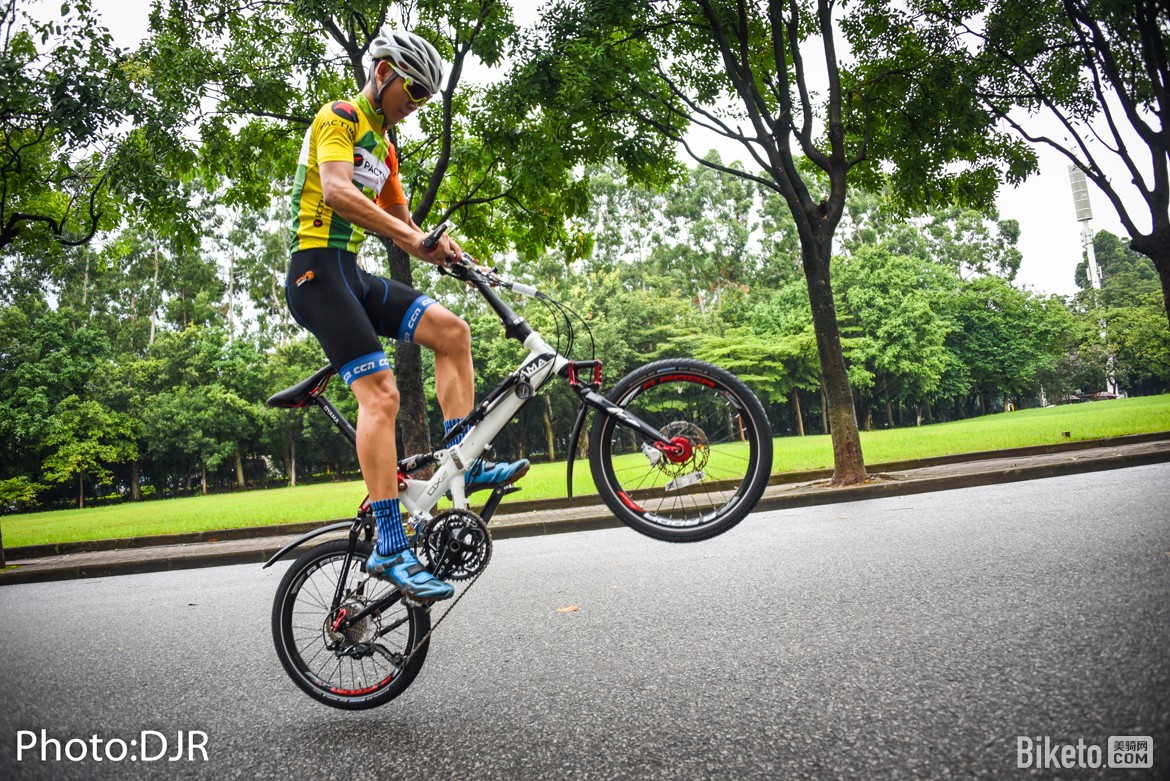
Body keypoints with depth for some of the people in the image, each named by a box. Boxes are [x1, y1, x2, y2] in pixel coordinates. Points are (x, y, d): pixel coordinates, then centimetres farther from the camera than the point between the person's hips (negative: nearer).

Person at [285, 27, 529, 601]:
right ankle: (390, 548, -21)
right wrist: (410, 237, -31)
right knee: (381, 393, -21)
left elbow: (403, 223, 23)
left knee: (451, 330, -4)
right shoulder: (339, 117, -4)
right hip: (317, 269, -9)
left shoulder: (383, 147, 23)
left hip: (353, 274, 9)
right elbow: (336, 192, -23)